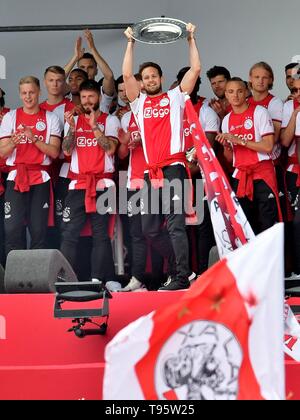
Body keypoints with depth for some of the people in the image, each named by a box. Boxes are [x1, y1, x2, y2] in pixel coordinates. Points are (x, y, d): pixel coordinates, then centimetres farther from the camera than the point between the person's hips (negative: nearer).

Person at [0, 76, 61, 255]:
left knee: (39, 230, 0)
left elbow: (54, 152, -2)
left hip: (41, 179, 0)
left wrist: (34, 139, -16)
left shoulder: (51, 118, 6)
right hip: (16, 178, 0)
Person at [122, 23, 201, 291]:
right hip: (151, 171, 5)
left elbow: (196, 70, 5)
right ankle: (181, 266, 21)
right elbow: (126, 75, 6)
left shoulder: (175, 97, 11)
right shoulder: (139, 102, 18)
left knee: (175, 224, -11)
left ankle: (182, 277, -11)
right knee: (150, 228, 7)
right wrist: (131, 43, 10)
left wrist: (191, 38, 8)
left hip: (173, 167, -5)